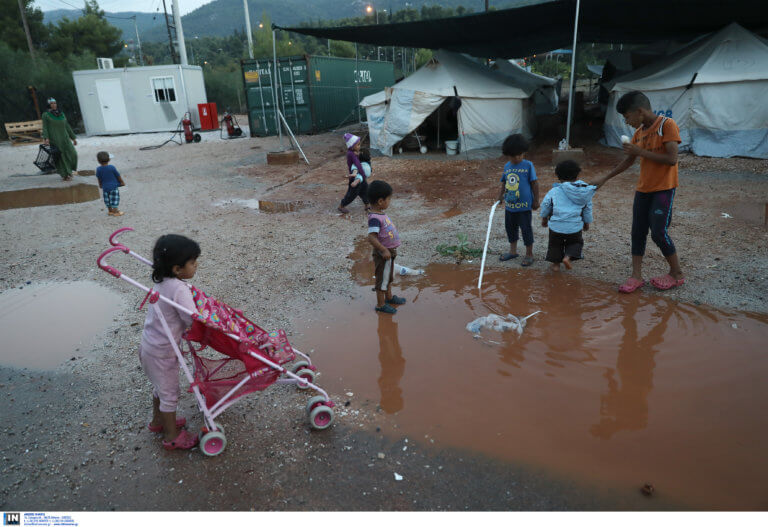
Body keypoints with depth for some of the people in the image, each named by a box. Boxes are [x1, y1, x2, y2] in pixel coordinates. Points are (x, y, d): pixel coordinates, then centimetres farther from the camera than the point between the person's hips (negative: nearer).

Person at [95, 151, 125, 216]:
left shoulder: (98, 169, -7)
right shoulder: (112, 167, -16)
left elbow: (99, 179, 5)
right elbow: (118, 176, -6)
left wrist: (100, 185, 22)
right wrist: (122, 182, 9)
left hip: (105, 187, 3)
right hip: (114, 186, -3)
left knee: (107, 199, 17)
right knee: (115, 199, 5)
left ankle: (110, 211, 27)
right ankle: (115, 212, 7)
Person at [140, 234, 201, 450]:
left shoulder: (161, 282, -2)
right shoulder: (179, 289, -29)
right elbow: (194, 321, -31)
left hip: (149, 344, 9)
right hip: (161, 352, -9)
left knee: (160, 386, 28)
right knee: (170, 393, 10)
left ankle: (158, 421, 49)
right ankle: (172, 436, 26)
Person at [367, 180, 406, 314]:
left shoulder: (381, 213, 2)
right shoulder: (374, 218, -28)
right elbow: (371, 237, -33)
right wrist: (384, 250, -29)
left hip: (390, 251, 9)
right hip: (383, 254, -9)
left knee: (389, 276, 26)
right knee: (382, 279, 7)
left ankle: (389, 297, 46)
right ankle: (380, 304, 23)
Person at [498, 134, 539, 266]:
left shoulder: (528, 165, -9)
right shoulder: (507, 166, 4)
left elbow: (534, 183, -7)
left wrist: (536, 200, -7)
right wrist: (501, 195, 12)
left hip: (524, 205, -6)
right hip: (509, 205, 6)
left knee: (526, 229, 2)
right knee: (510, 227, 16)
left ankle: (529, 255, 16)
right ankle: (513, 251, 34)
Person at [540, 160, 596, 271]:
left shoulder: (554, 191, -8)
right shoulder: (584, 192, 0)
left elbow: (545, 205, 1)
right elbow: (587, 210, 9)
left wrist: (544, 218, 19)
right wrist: (587, 223, 24)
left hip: (556, 225, -1)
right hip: (575, 227, 1)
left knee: (555, 244, 21)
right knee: (576, 242, 25)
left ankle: (556, 263, 23)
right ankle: (568, 256, 3)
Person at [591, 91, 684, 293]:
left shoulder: (667, 125, -13)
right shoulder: (640, 131, 10)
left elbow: (671, 159, -21)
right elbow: (629, 161, 19)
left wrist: (641, 152, -17)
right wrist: (604, 179, 18)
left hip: (663, 189, -7)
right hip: (643, 189, 7)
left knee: (659, 233, -8)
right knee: (638, 232, 5)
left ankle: (677, 274, 12)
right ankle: (636, 276, 10)